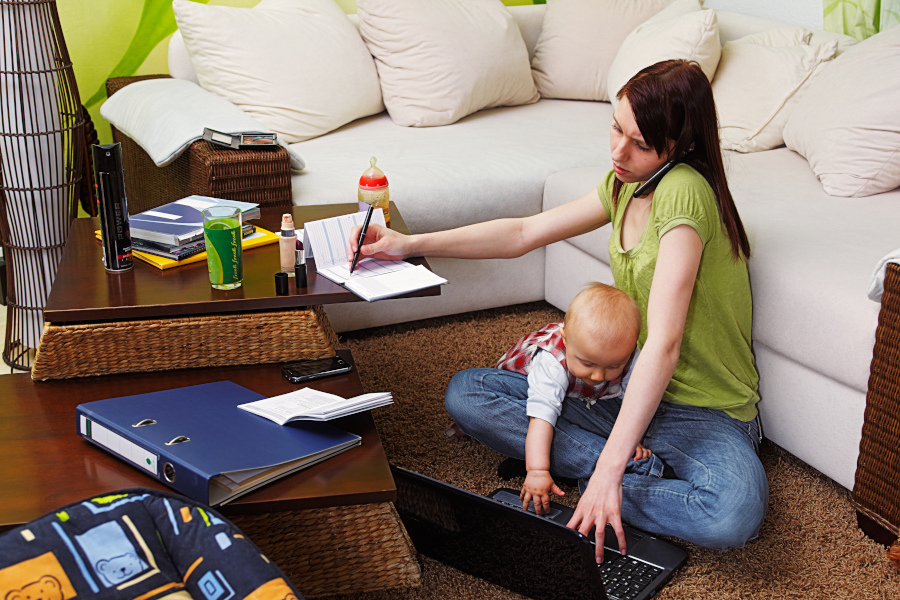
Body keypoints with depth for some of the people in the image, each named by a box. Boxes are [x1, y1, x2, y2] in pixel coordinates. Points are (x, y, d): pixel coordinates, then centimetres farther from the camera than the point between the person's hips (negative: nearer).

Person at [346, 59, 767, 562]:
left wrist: (610, 469, -36)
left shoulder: (684, 190, -24)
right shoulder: (627, 184, 3)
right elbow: (524, 233, 9)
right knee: (466, 393, -5)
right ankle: (643, 469, -10)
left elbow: (664, 343, -32)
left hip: (706, 410, -8)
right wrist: (410, 244, 0)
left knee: (736, 514, -40)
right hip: (632, 389, 8)